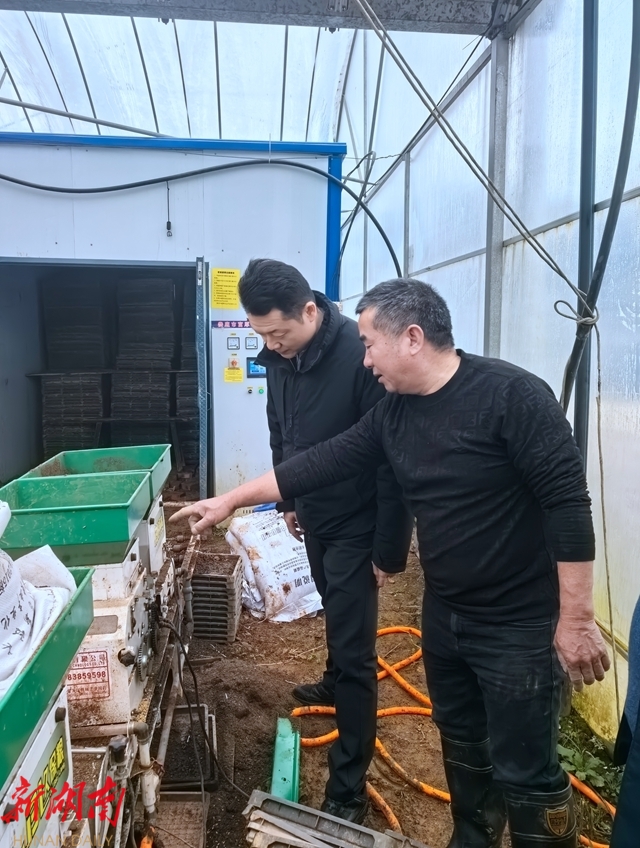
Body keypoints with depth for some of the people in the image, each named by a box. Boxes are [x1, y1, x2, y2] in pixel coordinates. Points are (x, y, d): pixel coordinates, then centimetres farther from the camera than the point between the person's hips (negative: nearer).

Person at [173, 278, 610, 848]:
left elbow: (568, 504, -21)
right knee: (461, 745, 24)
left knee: (524, 771, 5)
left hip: (521, 625, -7)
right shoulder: (394, 412, 1)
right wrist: (230, 501, 9)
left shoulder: (511, 395, -20)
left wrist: (575, 620, -20)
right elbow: (324, 463, 6)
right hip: (445, 615, 7)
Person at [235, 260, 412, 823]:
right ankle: (336, 684, 56)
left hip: (356, 526, -7)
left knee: (354, 649, -2)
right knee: (337, 618, 29)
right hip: (315, 518, 7)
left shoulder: (360, 355, -27)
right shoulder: (278, 358, -4)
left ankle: (348, 791, 11)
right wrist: (288, 500, 17)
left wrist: (389, 548, -19)